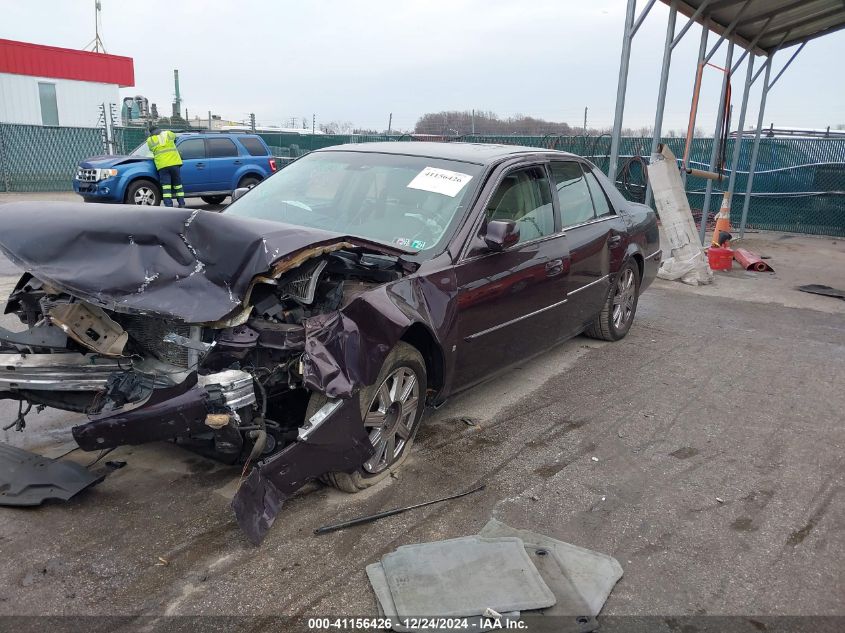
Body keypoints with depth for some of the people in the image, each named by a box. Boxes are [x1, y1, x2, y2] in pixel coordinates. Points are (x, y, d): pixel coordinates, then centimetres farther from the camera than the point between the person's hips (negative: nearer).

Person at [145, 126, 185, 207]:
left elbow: (152, 150, 17)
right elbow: (174, 136, 31)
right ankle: (182, 204, 10)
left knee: (166, 187, -2)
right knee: (178, 185, 10)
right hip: (175, 163, 2)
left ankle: (169, 206, -9)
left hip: (162, 165, -2)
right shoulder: (168, 134, 13)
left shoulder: (150, 140, 7)